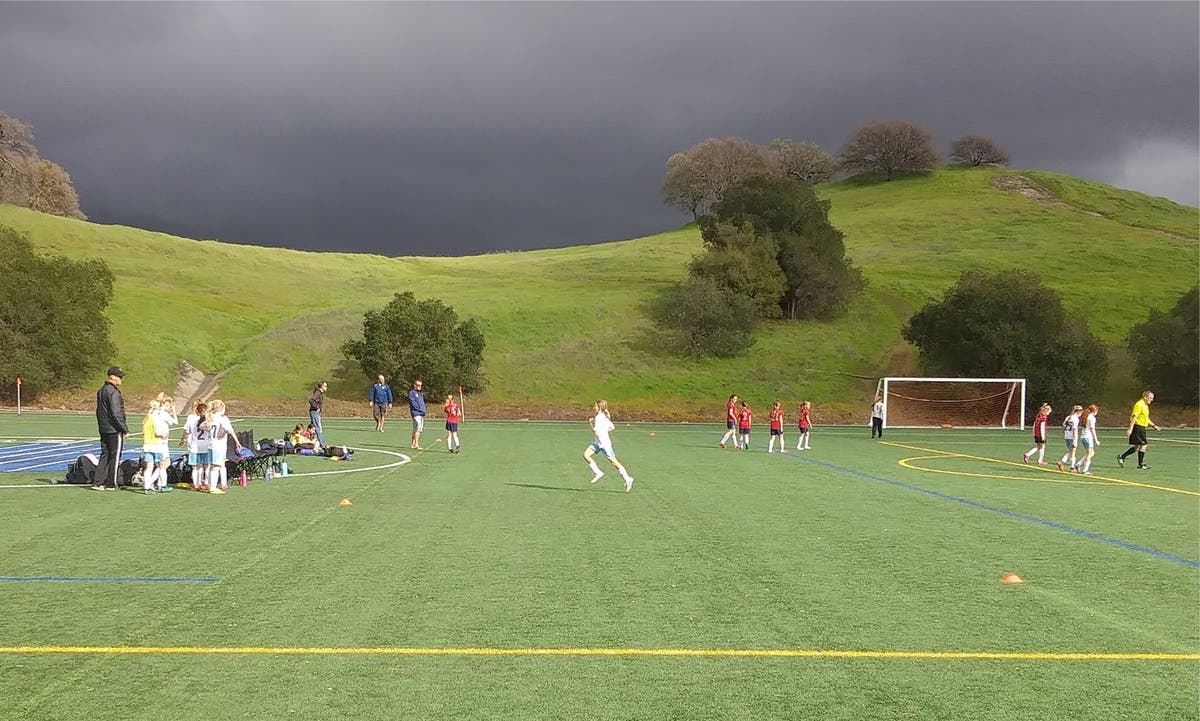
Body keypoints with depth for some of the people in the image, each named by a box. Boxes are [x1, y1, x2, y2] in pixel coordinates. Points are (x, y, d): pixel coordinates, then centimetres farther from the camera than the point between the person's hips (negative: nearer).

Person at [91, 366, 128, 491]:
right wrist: (125, 429, -15)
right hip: (114, 429, -9)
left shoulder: (101, 391, 14)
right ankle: (111, 484, 5)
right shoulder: (113, 392, -17)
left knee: (105, 455, 13)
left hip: (103, 428, 9)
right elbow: (116, 413, -20)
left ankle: (97, 482, 9)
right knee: (115, 456, 0)